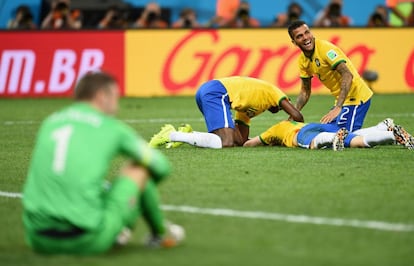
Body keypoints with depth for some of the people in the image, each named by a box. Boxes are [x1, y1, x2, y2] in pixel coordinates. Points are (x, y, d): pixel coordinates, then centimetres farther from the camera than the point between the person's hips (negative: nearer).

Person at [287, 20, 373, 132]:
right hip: (342, 99, 9)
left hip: (356, 97, -9)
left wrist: (337, 108, -36)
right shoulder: (303, 60, 6)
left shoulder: (325, 48, -19)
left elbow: (347, 75, -28)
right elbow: (305, 91, 16)